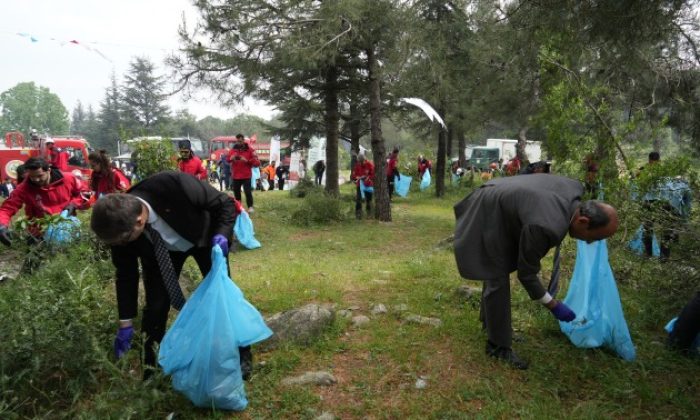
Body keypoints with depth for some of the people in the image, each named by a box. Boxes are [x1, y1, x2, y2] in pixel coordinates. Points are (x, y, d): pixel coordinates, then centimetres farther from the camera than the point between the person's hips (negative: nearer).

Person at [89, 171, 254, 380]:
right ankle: (150, 366, 16)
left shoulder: (173, 185, -43)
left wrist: (222, 234, -44)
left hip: (204, 236, -2)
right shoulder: (120, 225, -28)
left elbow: (225, 203, -27)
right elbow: (126, 274, -12)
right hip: (160, 250, 2)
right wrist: (125, 323, -6)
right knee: (156, 304, -6)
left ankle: (241, 355, 21)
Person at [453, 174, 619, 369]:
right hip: (488, 216, -9)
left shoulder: (574, 189, -14)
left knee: (495, 270, 22)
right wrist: (553, 305, -11)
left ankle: (490, 320, 41)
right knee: (498, 279, -4)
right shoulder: (546, 226, -37)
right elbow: (526, 273, -22)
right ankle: (498, 345, 11)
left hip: (499, 205, 10)